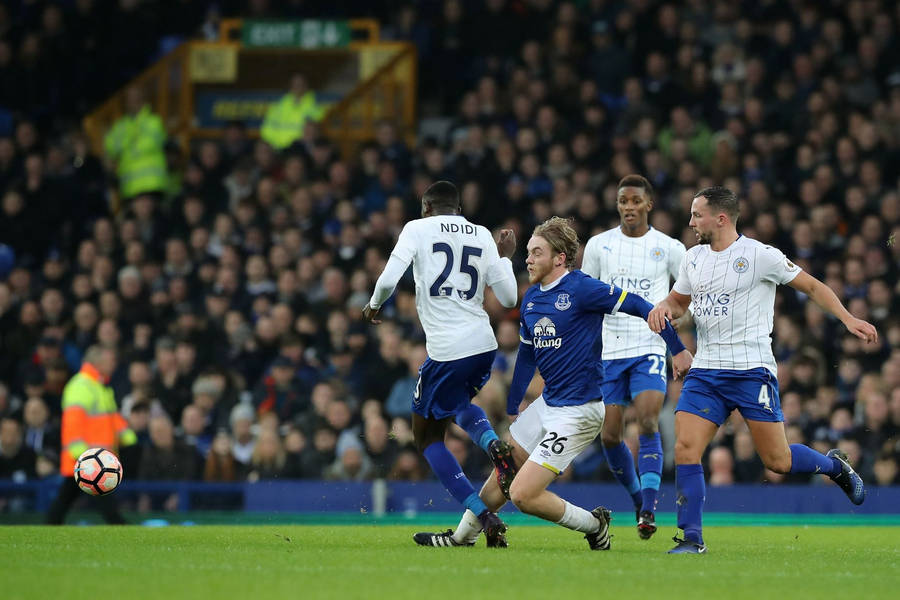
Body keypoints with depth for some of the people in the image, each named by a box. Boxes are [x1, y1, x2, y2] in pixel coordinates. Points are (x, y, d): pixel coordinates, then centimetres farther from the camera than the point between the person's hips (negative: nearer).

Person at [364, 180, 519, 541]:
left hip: (446, 349, -5)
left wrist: (374, 306, 10)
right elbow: (509, 298, 9)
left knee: (427, 436, 12)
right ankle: (493, 444, 2)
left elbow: (388, 280, -11)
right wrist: (504, 258, 26)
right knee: (460, 403, 36)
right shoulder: (482, 236, 11)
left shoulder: (418, 229, 0)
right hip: (484, 345, 5)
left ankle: (484, 517, -2)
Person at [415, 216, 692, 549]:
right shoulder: (531, 297, 9)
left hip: (577, 412, -9)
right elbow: (526, 356, 21)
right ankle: (463, 536, 37)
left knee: (523, 494, -12)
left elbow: (639, 306, -14)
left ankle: (593, 524, 7)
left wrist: (677, 348, -12)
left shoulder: (581, 289, -18)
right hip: (547, 404, 9)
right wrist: (509, 409, 25)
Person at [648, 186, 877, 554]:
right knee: (685, 450, -11)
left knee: (777, 461, -5)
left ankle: (834, 465, 26)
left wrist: (848, 319, -10)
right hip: (705, 371, 5)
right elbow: (678, 300, 27)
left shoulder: (759, 255, -7)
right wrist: (663, 308, 3)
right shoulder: (694, 258, 11)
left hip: (751, 369, -5)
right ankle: (691, 539, -6)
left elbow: (811, 286, 0)